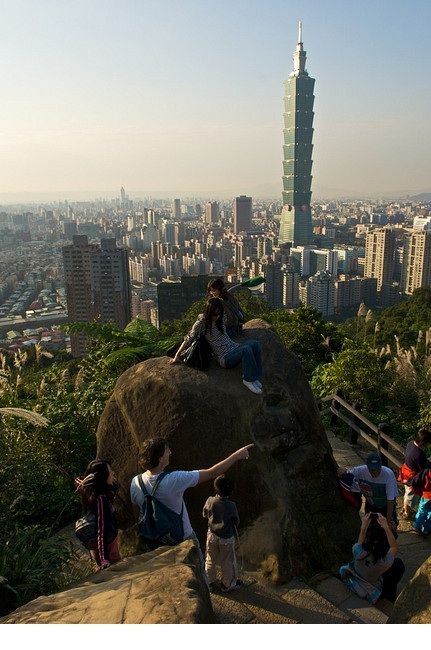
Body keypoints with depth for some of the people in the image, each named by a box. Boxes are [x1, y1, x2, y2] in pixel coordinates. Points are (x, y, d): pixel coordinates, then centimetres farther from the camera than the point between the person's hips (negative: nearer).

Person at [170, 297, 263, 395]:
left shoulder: (220, 319, 9)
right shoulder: (202, 323, -10)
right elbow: (189, 339, -8)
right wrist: (177, 355, -8)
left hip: (234, 348, 8)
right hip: (225, 357, -8)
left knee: (255, 344, -18)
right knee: (247, 350, -33)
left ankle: (256, 378, -13)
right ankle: (248, 380, -18)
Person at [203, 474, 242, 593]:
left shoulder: (210, 501, -19)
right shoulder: (231, 505, -26)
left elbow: (205, 515, -1)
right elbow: (236, 522, -11)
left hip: (212, 535, 3)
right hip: (227, 538, -2)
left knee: (210, 560, 22)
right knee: (228, 562, 19)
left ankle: (209, 582, 38)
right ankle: (228, 584, 35)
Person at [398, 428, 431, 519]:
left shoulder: (411, 443, -13)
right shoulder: (419, 454, -38)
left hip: (406, 470, 8)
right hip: (412, 477, -8)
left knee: (407, 493, 31)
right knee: (410, 496, 18)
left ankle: (404, 508, 53)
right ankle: (407, 514, 41)